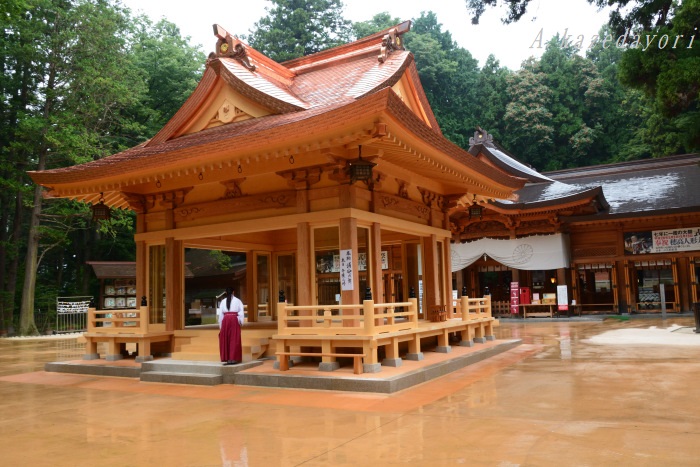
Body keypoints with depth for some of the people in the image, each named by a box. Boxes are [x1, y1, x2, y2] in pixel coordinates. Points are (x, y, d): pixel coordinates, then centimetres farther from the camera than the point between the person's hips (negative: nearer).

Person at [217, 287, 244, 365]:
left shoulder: (223, 301, 8)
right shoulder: (237, 301, 4)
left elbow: (220, 314, 5)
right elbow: (241, 312, -3)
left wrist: (220, 325, 10)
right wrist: (241, 322, 0)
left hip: (225, 320, 2)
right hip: (234, 319, -2)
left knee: (225, 339, 8)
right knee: (234, 339, 1)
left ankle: (227, 358, 7)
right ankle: (233, 358, -4)